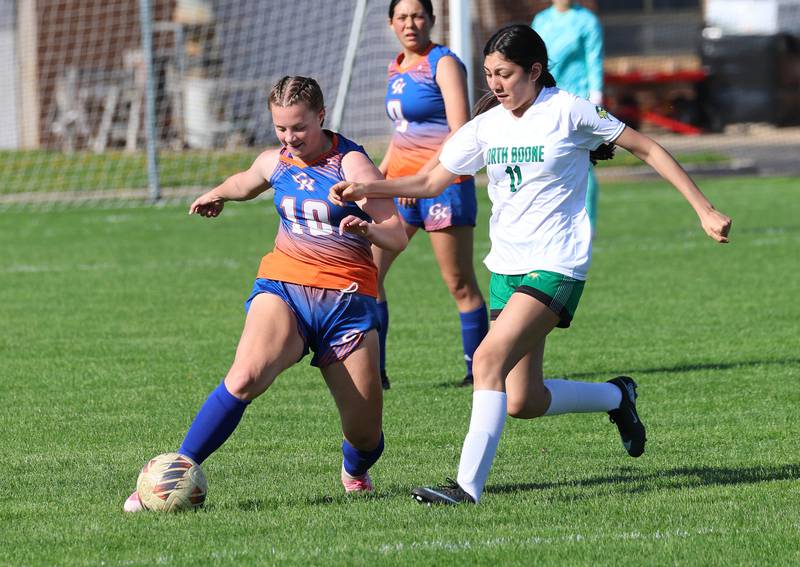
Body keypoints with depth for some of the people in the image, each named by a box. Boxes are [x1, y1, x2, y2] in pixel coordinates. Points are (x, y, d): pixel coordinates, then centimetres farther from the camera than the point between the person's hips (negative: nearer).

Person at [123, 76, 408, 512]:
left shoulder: (351, 164, -6)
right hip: (282, 286, 2)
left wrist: (367, 228, -33)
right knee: (244, 378, -30)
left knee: (365, 436, 0)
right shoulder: (275, 163, 8)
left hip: (347, 299, -2)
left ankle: (355, 471, 38)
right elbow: (245, 184, 34)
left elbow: (397, 238, -11)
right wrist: (217, 194, 54)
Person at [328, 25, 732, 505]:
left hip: (556, 266, -7)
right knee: (523, 402, 5)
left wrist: (704, 210, -5)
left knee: (489, 359, -24)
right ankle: (617, 396, 32)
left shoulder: (567, 111, -9)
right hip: (507, 267, 7)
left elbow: (646, 149, -2)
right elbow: (432, 182, 14)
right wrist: (365, 190, -1)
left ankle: (468, 485, -25)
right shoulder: (486, 127, 7)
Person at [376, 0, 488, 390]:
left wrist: (423, 176, -24)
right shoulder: (398, 68, 14)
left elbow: (460, 134, -18)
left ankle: (478, 371, 10)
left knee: (459, 284, -1)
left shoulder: (444, 64, -9)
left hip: (443, 182, -8)